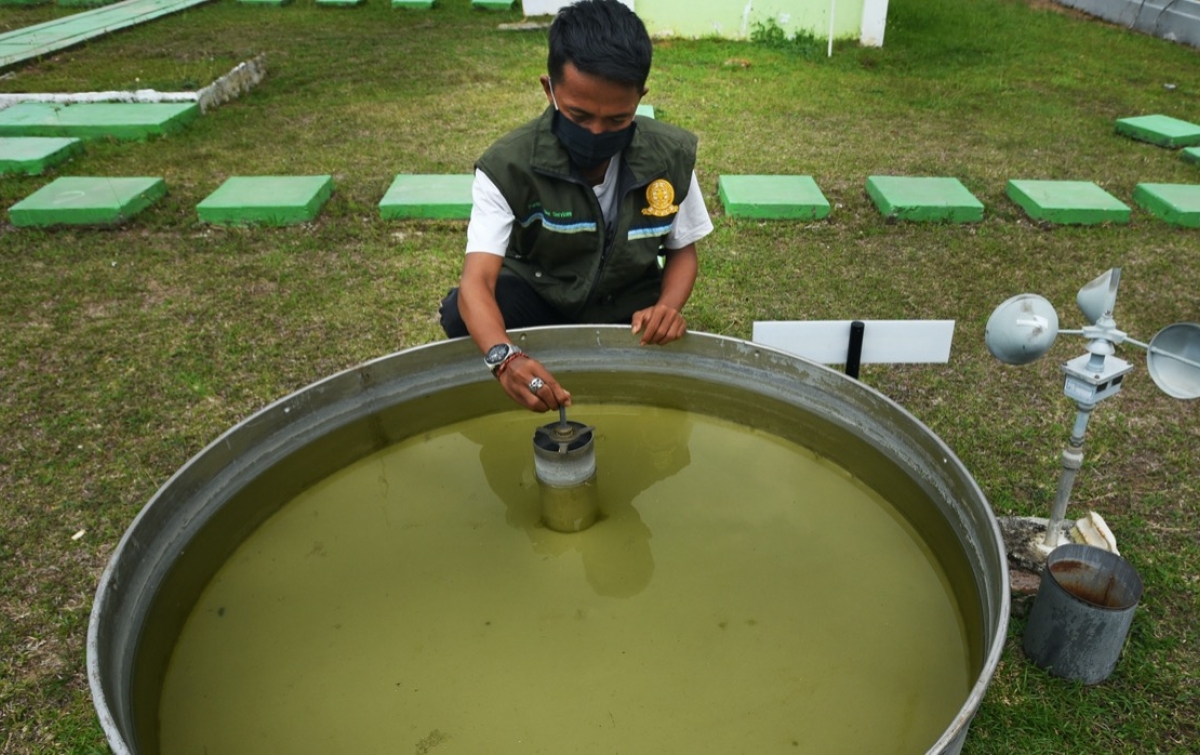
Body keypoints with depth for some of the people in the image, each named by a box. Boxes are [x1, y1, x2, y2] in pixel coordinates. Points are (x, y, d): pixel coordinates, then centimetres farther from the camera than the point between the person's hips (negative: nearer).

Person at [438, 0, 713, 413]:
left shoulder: (671, 157, -18)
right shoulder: (508, 166, -26)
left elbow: (682, 250, -2)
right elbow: (477, 282, -36)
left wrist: (667, 308, -25)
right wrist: (505, 357, -58)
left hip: (627, 307, 3)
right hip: (536, 297, -2)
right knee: (459, 313, -31)